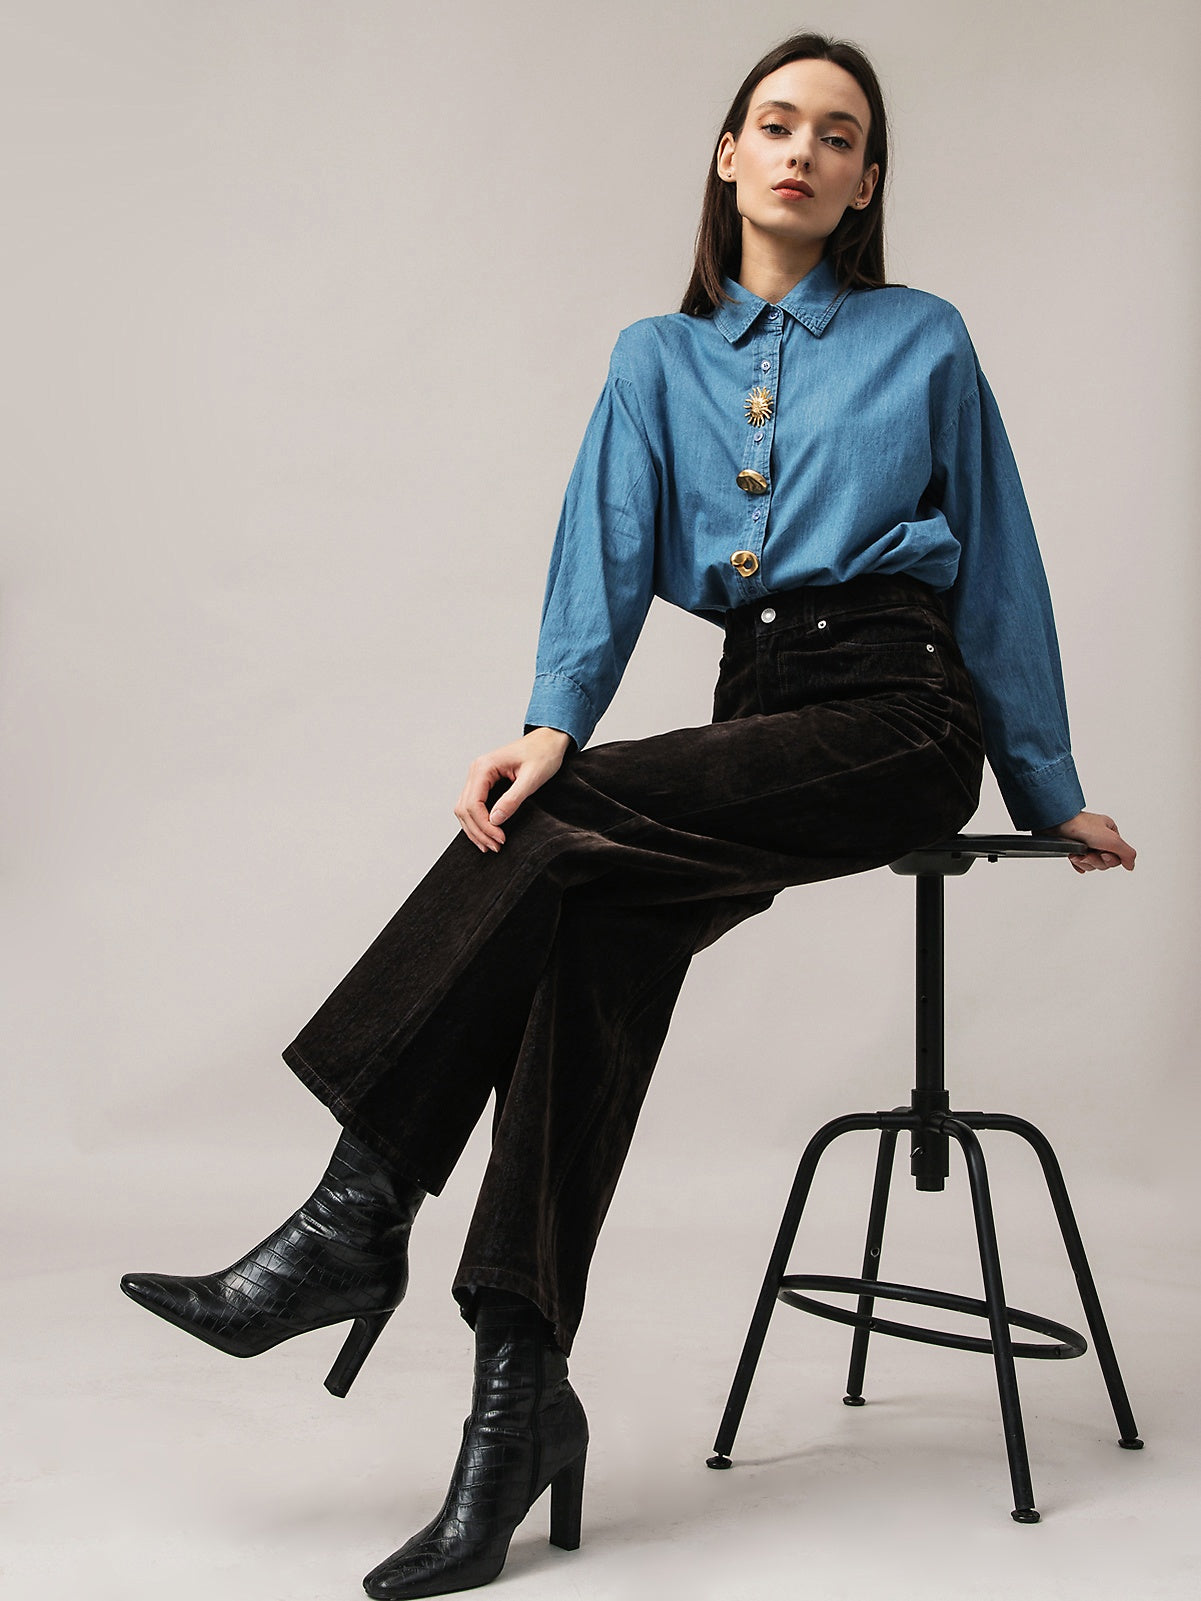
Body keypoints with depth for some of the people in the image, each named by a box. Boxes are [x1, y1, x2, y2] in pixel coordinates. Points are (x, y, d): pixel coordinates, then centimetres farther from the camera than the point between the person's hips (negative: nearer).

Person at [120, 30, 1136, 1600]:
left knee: (565, 828, -28)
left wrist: (1051, 790, 14)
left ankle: (358, 1220, -24)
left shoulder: (924, 342, 10)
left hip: (900, 713, -3)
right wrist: (554, 719, -18)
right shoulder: (658, 361, 16)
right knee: (604, 930, -29)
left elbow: (998, 568, 11)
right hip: (755, 715, 3)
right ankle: (520, 1395, -29)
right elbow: (609, 553, 1)